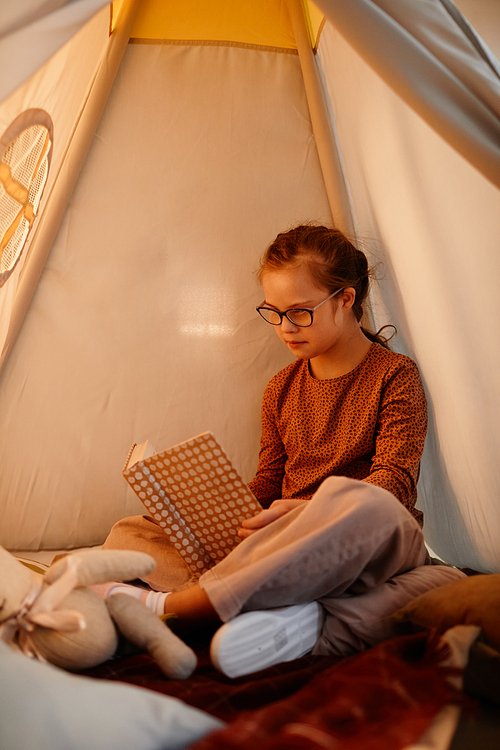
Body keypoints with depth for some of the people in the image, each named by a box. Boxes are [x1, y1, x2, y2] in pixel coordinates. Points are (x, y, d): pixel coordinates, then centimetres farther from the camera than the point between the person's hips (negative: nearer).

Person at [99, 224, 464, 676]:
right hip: (283, 548, 5)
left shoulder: (395, 376, -1)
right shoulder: (281, 390, 13)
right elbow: (267, 485, 14)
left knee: (350, 500, -43)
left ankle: (167, 605, -29)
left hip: (375, 542, -4)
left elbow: (394, 482, -11)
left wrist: (308, 510, -28)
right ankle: (303, 619, -31)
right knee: (129, 534, -8)